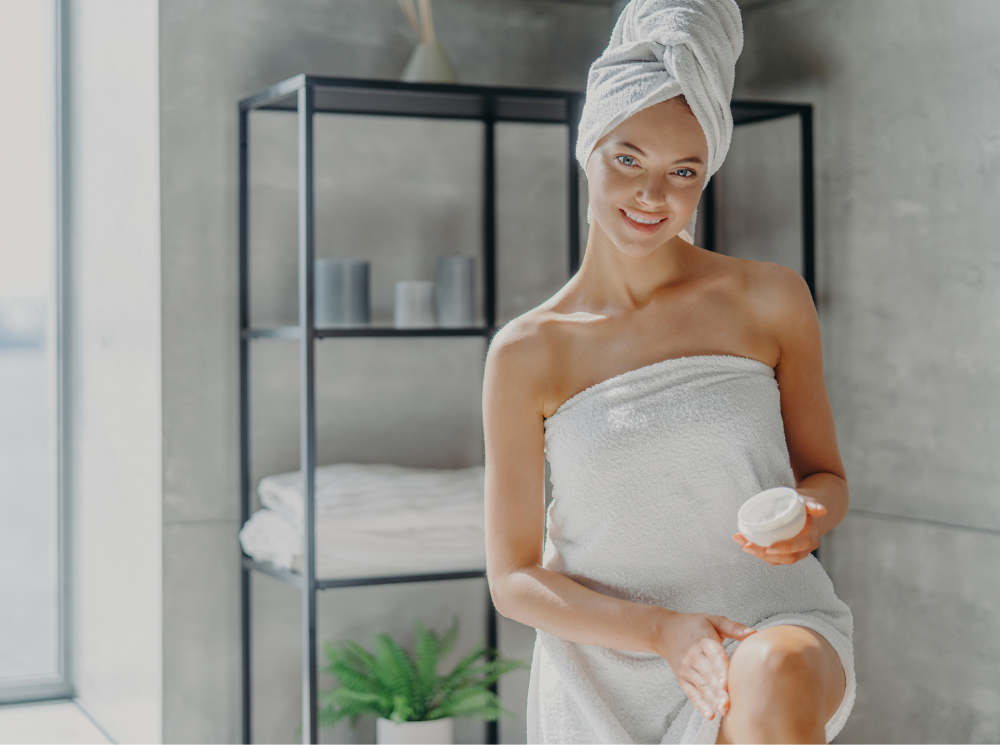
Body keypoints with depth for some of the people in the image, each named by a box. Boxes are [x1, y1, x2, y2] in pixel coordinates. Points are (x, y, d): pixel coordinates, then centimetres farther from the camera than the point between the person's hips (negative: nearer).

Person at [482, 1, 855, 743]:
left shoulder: (771, 301, 0)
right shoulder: (527, 354, -2)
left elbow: (827, 478, 11)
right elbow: (514, 578, -1)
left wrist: (804, 518, -14)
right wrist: (658, 628, -18)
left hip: (773, 632, 0)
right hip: (609, 680, 1)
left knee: (777, 674, -34)